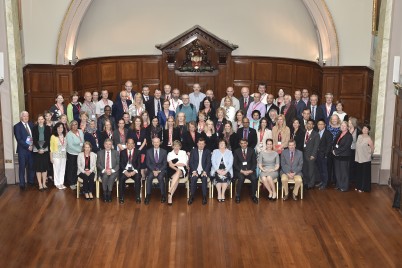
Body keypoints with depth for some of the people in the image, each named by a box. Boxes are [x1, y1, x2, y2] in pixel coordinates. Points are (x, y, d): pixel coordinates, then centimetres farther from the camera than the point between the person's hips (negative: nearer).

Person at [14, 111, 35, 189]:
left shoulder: (31, 124, 10)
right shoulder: (17, 126, -6)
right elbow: (19, 139, -12)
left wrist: (33, 145, -4)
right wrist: (28, 146, -16)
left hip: (32, 148, 4)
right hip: (23, 150, -4)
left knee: (31, 166, 11)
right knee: (22, 167, 1)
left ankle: (31, 180, 25)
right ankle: (22, 184, 8)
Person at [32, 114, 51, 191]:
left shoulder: (47, 128, 5)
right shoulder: (34, 128, 3)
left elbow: (48, 140, -1)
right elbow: (34, 139, -2)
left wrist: (43, 148, -11)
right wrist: (39, 149, -12)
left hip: (45, 149, 1)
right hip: (36, 149, -1)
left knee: (45, 167, 2)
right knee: (38, 167, -2)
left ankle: (44, 184, 8)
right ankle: (40, 184, 0)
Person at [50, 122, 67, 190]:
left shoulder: (65, 137, 5)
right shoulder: (53, 137, -7)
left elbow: (66, 147, 9)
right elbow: (51, 147, -4)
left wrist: (66, 156, 5)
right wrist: (51, 157, -7)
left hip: (63, 155, 4)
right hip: (56, 155, -4)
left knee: (62, 169, 7)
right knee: (56, 169, 1)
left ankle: (61, 183, 16)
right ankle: (57, 183, 10)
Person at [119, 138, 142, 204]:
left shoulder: (137, 152, 9)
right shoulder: (122, 152, 10)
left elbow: (139, 164, 2)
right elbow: (121, 163, 2)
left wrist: (134, 171, -15)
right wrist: (125, 171, -15)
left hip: (134, 171, 0)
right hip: (125, 170, 0)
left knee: (138, 178, -32)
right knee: (121, 178, -30)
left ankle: (138, 197, -25)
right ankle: (121, 197, -22)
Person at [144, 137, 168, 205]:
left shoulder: (164, 151, 7)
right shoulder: (149, 151, 8)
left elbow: (165, 164, 4)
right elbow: (148, 163, 3)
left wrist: (159, 171, -12)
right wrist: (153, 171, -12)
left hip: (161, 169, -1)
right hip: (151, 169, 1)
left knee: (160, 177, -33)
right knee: (149, 177, -32)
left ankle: (163, 195, -23)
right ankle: (148, 196, -28)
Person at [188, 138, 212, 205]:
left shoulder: (207, 152, 10)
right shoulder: (193, 151, 11)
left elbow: (209, 163, 1)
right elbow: (190, 162, 3)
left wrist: (205, 171, -15)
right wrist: (194, 171, -12)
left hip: (204, 171, 0)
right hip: (195, 170, 0)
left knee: (204, 178, -32)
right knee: (193, 178, -30)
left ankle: (204, 197, -26)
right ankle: (191, 197, -23)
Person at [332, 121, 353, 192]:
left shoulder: (349, 136, -11)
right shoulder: (339, 133, 11)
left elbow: (345, 147, -17)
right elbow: (334, 143, 12)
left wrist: (337, 151, -15)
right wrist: (334, 150, -5)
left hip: (344, 156, -7)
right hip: (337, 155, 7)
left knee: (344, 172, 2)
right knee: (337, 171, 12)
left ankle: (344, 187, 10)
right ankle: (338, 185, 23)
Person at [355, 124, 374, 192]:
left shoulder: (368, 139, -14)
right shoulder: (359, 136, 4)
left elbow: (372, 149, -6)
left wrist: (369, 154, 5)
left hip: (365, 159, -6)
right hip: (358, 158, 6)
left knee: (365, 174, 4)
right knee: (358, 173, 14)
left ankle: (363, 188, 13)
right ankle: (358, 186, 27)